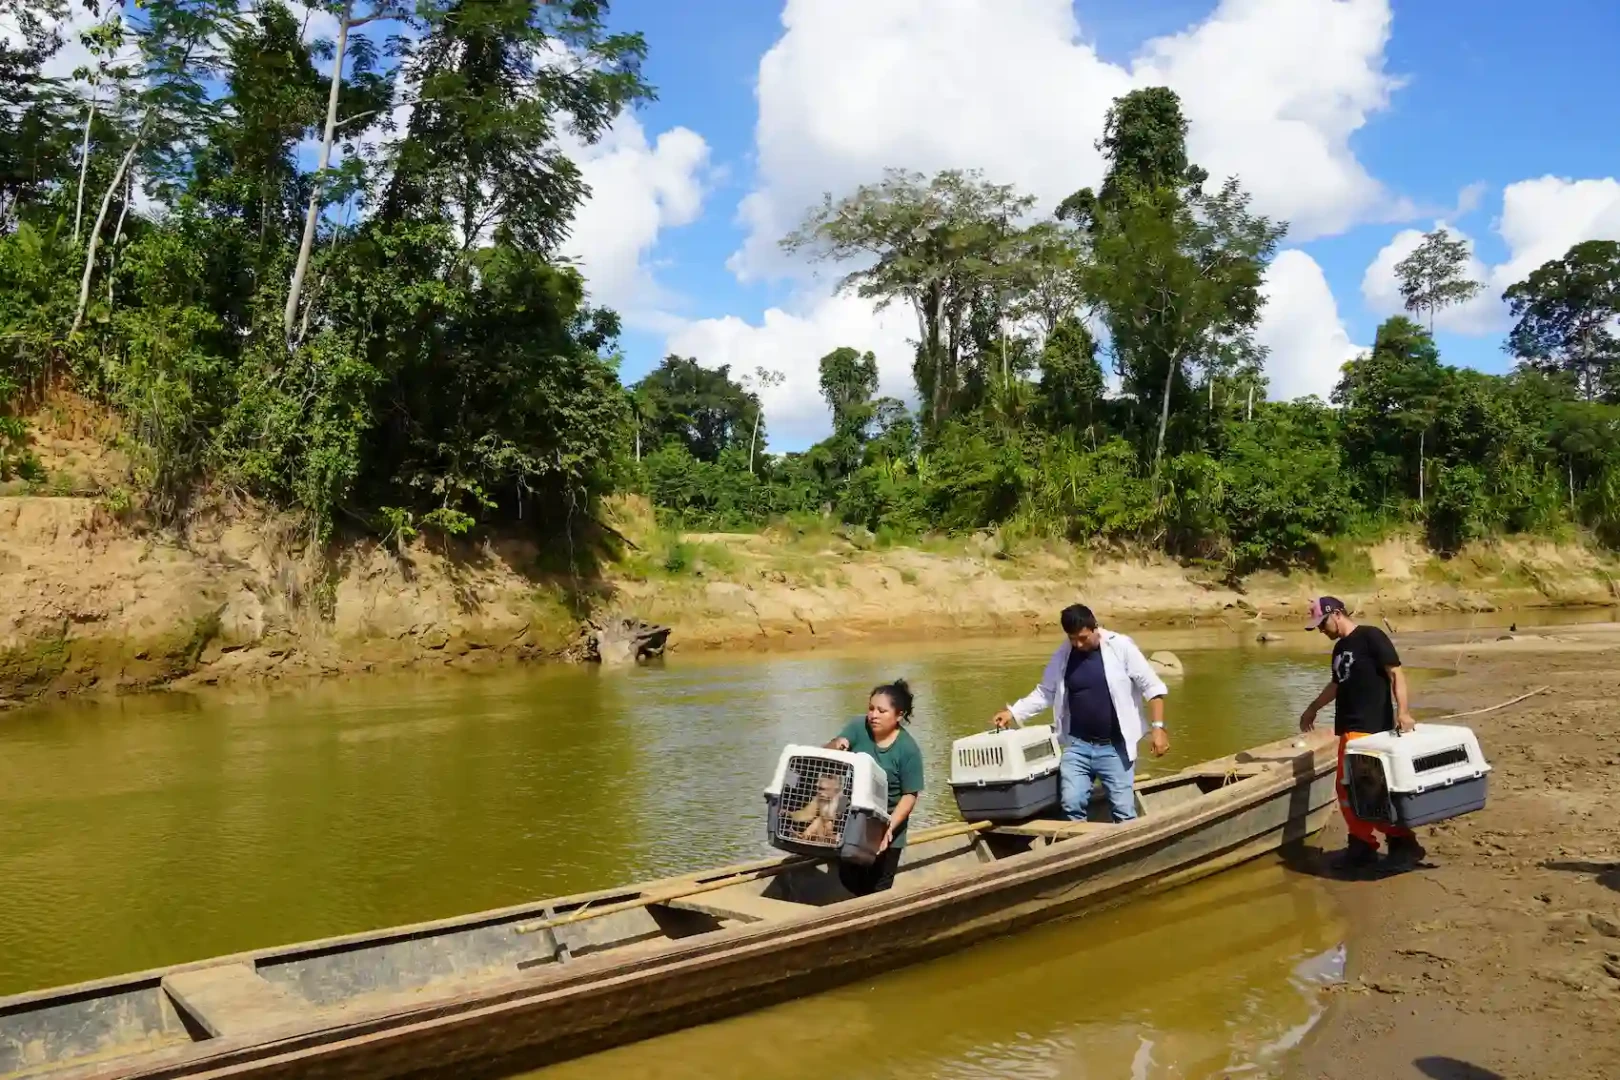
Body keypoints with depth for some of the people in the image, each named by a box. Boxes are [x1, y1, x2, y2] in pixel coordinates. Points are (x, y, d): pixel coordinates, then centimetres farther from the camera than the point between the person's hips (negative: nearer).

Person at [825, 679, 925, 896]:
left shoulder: (908, 749, -19)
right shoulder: (858, 727, -11)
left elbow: (910, 795, -16)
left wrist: (889, 827, -27)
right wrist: (835, 745, -40)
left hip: (885, 828, -3)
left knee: (878, 888, 7)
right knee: (848, 878, 15)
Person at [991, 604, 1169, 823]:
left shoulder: (1121, 647, -8)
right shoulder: (1062, 655, 1)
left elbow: (1151, 686, -5)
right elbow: (1044, 692, 11)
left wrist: (1158, 727, -12)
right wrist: (1013, 712, 0)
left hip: (1115, 747, -2)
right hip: (1077, 746, 3)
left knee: (1123, 810, 2)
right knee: (1071, 804, -7)